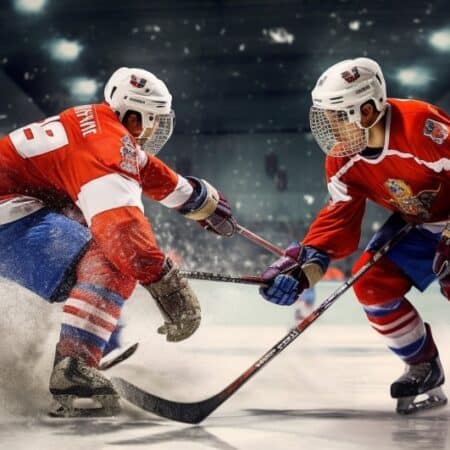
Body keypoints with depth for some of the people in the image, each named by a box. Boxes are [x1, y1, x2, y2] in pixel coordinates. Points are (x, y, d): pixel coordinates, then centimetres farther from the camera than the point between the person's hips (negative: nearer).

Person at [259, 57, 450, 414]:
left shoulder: (421, 126, -34)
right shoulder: (343, 161, -9)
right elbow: (340, 219, -8)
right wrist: (305, 267, -20)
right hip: (417, 224, 7)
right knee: (372, 282, -7)